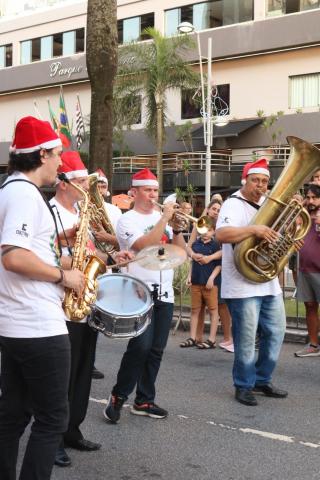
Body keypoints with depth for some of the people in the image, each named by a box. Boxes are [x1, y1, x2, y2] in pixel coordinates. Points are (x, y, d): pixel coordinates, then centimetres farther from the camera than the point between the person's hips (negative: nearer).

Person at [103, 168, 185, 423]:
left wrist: (176, 228, -8)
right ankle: (118, 397, 1)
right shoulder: (127, 220, -5)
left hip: (165, 294, 6)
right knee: (140, 346, -15)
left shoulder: (162, 218, 14)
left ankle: (144, 401, 17)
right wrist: (165, 218, -18)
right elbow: (145, 246, -21)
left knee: (156, 350, 7)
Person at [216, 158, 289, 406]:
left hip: (270, 283, 8)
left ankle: (262, 380, 27)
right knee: (246, 338, -1)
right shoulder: (234, 205, -10)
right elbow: (221, 234, -28)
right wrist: (254, 229, -36)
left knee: (276, 333, 12)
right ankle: (244, 386, 14)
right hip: (243, 285, -8)